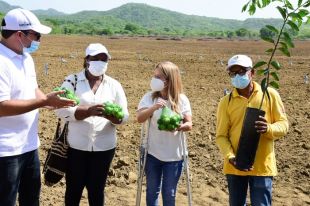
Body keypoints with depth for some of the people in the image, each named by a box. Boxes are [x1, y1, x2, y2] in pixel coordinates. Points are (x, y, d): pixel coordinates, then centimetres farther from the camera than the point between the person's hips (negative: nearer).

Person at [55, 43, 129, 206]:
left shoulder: (114, 85, 3)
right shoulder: (72, 81, -3)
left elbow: (124, 116, -1)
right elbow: (62, 110, -13)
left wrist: (111, 115, -24)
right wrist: (90, 111, -27)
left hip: (104, 146, 2)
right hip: (76, 145, -1)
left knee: (97, 189, 14)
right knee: (74, 188, 13)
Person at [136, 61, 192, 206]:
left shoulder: (182, 99, -6)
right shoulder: (149, 97, -5)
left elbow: (189, 124, -7)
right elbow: (139, 118, -16)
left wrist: (179, 126, -30)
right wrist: (153, 108, -35)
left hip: (174, 155, -1)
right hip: (152, 153, 1)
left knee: (169, 193, 10)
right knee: (152, 190, 14)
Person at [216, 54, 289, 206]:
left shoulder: (270, 94, -2)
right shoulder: (226, 101, -1)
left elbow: (283, 124, -1)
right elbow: (221, 135, -2)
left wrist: (268, 129, -23)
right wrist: (230, 157, -19)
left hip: (262, 166, -1)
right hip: (235, 166, 2)